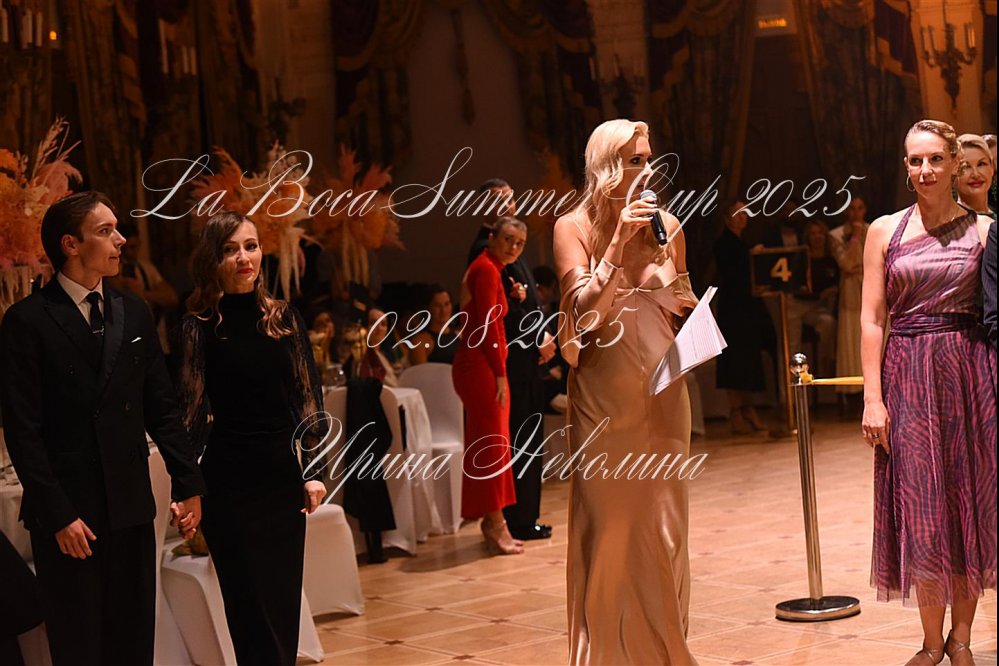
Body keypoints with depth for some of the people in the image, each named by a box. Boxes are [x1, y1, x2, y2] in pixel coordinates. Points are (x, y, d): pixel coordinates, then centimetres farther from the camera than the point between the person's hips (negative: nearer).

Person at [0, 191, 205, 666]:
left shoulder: (134, 314, 9)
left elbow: (162, 409, 12)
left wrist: (188, 483, 6)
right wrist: (57, 514, -14)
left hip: (131, 507, 5)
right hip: (68, 511, -5)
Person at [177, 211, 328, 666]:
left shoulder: (284, 319, 5)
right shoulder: (200, 326, -4)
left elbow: (309, 398, 7)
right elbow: (191, 410, -8)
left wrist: (312, 470, 0)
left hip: (282, 476, 3)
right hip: (228, 480, -3)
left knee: (284, 604, 8)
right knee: (253, 610, 1)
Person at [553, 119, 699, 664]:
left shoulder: (667, 226, 7)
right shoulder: (574, 227, -3)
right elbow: (584, 307, -15)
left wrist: (691, 313, -3)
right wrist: (619, 240, -20)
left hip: (662, 392, 3)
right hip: (603, 394, -3)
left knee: (664, 527, 6)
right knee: (608, 525, 0)